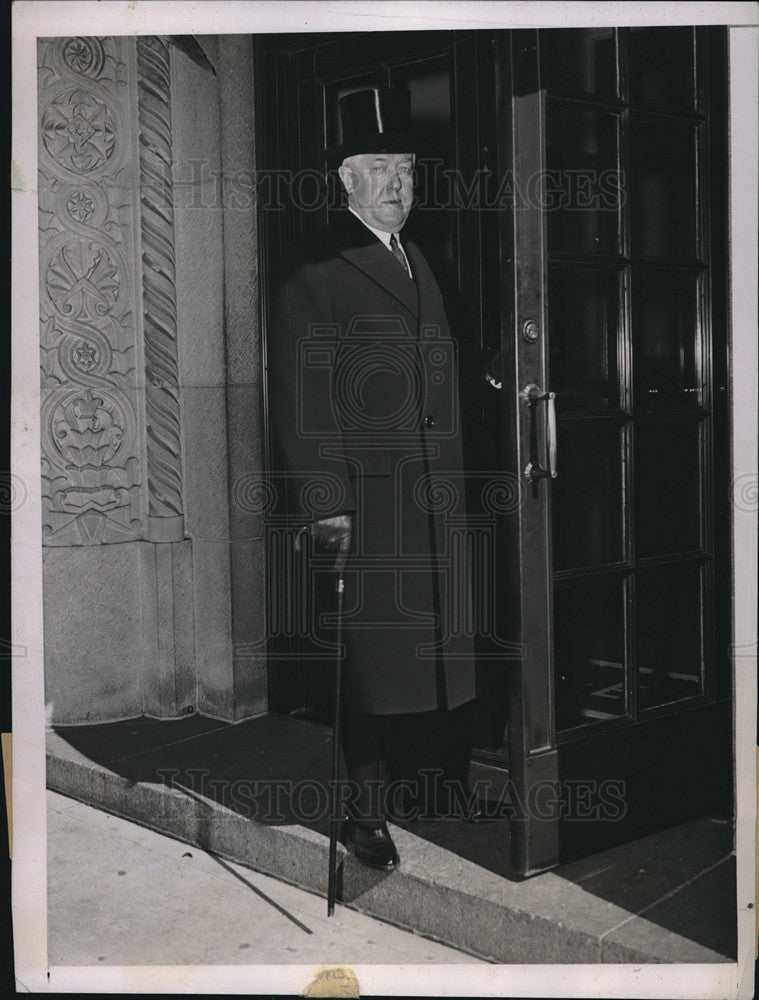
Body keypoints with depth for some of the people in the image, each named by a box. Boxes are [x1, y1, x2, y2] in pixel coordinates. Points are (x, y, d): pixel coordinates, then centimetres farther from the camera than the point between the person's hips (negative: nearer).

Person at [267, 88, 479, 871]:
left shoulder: (420, 264, 19)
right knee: (371, 655, 0)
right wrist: (323, 501, -17)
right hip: (365, 502, -7)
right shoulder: (315, 268, -5)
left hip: (434, 499, 7)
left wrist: (454, 485, 14)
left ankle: (430, 798, 24)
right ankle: (368, 813, 12)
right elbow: (300, 393, -11)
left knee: (440, 652, 10)